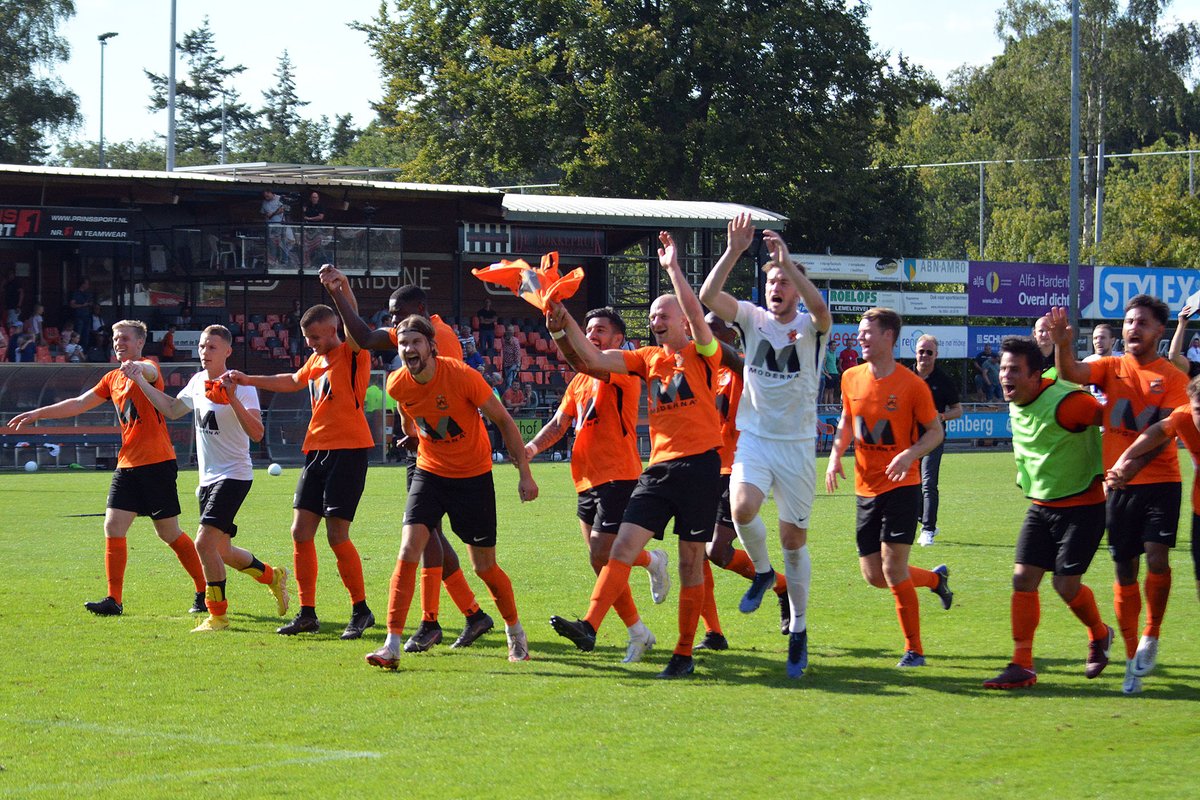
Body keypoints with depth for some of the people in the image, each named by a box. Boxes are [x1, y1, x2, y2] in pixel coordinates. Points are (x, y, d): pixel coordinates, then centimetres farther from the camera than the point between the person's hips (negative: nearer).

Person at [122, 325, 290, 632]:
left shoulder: (240, 387, -15)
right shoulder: (198, 382, 8)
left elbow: (256, 434, -25)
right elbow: (171, 409, 25)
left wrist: (233, 399, -35)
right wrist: (140, 380, 20)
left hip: (234, 475, -8)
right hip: (208, 477, 8)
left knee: (205, 542, -20)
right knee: (222, 552, 15)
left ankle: (217, 615, -9)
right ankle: (272, 575, 39)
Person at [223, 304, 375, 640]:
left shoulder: (353, 353, -6)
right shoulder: (316, 360, 19)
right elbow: (294, 381, 39)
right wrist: (248, 380, 39)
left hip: (349, 450, -9)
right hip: (317, 449, 9)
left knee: (337, 535, -11)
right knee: (301, 531, 4)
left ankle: (361, 611, 3)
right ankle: (307, 614, 11)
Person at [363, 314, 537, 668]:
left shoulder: (462, 375, -22)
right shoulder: (398, 384, -11)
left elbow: (503, 421, -13)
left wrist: (525, 473, -13)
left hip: (474, 475, -3)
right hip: (430, 472, 3)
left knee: (484, 566, 5)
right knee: (408, 551, -16)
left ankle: (515, 631, 31)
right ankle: (392, 644, -16)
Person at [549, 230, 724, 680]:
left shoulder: (702, 355, 0)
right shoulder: (647, 359, 14)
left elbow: (696, 314, -19)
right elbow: (594, 360, 4)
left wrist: (673, 268, -16)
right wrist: (566, 324, -10)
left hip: (700, 465, -5)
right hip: (660, 466, 5)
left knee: (691, 562, 1)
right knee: (625, 544, -10)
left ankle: (684, 654, 8)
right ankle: (589, 626, -20)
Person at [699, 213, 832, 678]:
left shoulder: (809, 327, -2)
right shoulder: (752, 318, 4)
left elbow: (820, 308, -28)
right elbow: (708, 296, -12)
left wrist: (787, 260, -32)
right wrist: (734, 252, -22)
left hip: (797, 444, -1)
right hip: (754, 438, 1)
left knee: (794, 539, 3)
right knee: (742, 508, -27)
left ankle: (799, 630, 18)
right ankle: (761, 572, 4)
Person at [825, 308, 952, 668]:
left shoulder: (912, 385, -11)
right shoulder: (852, 379, 4)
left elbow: (935, 431, -3)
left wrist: (910, 454, -22)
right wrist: (836, 454, 2)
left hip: (901, 486, -6)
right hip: (866, 488, 6)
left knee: (893, 569, -12)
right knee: (874, 576, 7)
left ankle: (914, 650, 2)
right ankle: (935, 578, 35)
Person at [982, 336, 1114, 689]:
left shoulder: (1064, 402, -25)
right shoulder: (1016, 403, 2)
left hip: (1082, 505, -7)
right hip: (1041, 506, 7)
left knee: (1066, 584, -9)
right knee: (1023, 578, -3)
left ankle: (1099, 635, 22)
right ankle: (1022, 666, 2)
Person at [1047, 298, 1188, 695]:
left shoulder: (1174, 379, 1)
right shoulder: (1112, 368, 5)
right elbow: (1071, 373, -13)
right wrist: (1062, 343, -33)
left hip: (1160, 480, -2)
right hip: (1120, 484, 2)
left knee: (1157, 558, -18)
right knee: (1125, 570, 5)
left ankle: (1151, 636, 6)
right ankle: (1132, 661, 15)